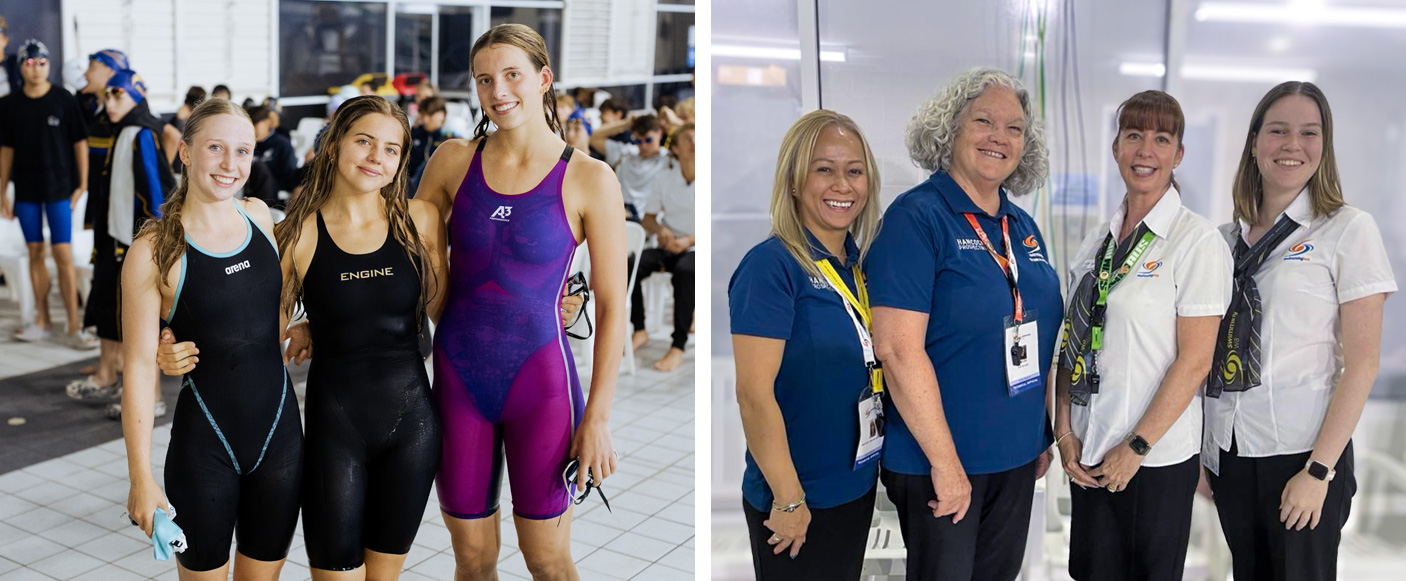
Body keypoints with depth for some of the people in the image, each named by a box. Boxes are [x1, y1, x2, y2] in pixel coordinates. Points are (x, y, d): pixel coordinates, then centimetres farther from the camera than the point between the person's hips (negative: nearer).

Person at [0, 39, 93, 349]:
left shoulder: (63, 99, -3)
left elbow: (80, 143, 0)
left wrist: (82, 185, -4)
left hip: (59, 189, -3)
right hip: (26, 190, 3)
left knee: (63, 255, -7)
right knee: (35, 253, 9)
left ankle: (74, 327, -4)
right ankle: (42, 320, 18)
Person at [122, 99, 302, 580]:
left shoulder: (258, 214, 2)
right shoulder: (153, 250, -12)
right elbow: (140, 367, -11)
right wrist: (141, 477, -11)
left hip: (279, 431, 4)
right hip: (204, 444, -4)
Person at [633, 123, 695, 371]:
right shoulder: (663, 179, 5)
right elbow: (648, 218, 14)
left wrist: (689, 241, -21)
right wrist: (661, 231, -9)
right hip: (670, 248, 4)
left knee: (684, 270, -38)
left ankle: (678, 346, -32)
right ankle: (640, 330, -5)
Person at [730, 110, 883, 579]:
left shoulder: (858, 265, 4)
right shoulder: (772, 265, -18)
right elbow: (754, 393, -22)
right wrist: (789, 499, -19)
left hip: (859, 486, 7)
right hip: (797, 503, -7)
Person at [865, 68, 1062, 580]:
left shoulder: (1023, 228, 9)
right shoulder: (917, 217, -14)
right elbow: (898, 348, -21)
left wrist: (1043, 437, 13)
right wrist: (945, 461, -20)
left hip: (1018, 457, 7)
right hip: (936, 463, -7)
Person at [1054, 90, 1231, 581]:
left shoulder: (1197, 241, -9)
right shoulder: (1096, 243, 8)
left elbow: (1194, 361, -13)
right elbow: (1073, 344, 9)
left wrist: (1137, 448, -13)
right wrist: (1065, 431, 0)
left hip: (1158, 458, -5)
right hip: (1088, 453, 5)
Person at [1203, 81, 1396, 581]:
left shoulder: (1349, 230, -5)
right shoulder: (1227, 239, 8)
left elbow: (1362, 362, -9)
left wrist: (1319, 469, -13)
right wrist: (1196, 449, 6)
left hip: (1300, 453, -4)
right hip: (1227, 450, 4)